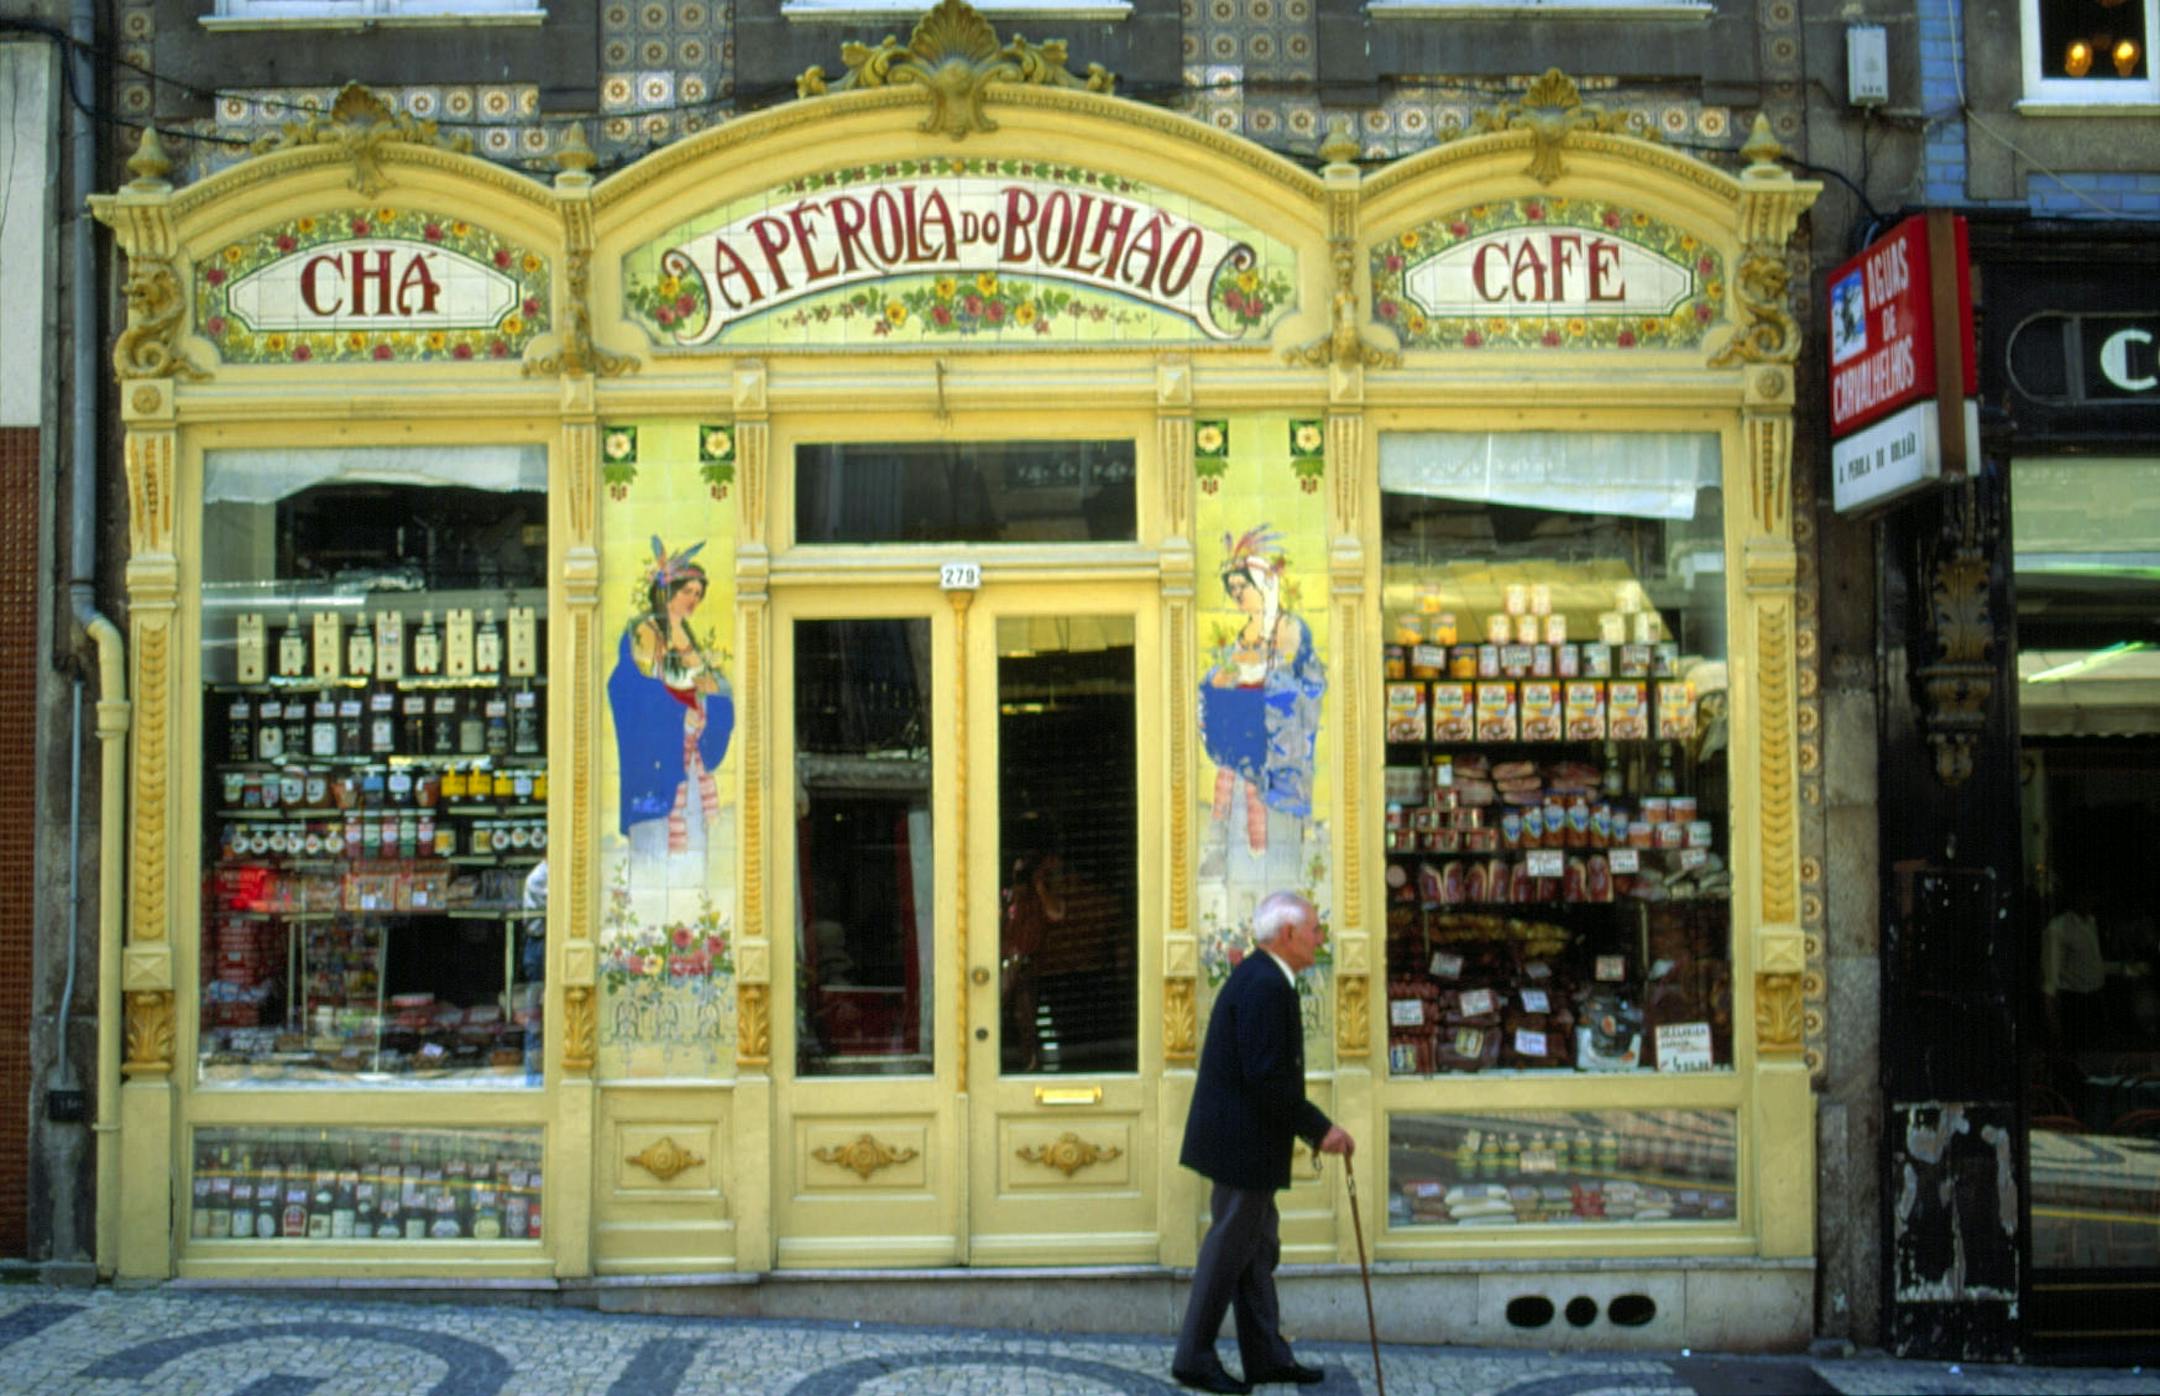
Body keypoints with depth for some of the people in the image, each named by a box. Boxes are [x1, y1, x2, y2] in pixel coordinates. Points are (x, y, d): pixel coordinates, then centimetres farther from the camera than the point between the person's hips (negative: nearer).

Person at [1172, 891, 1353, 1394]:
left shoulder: (1257, 977, 13)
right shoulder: (1267, 986, -20)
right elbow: (1267, 1079, -25)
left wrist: (1310, 1127, 15)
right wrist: (1320, 1128, -17)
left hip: (1239, 1138, 11)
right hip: (1242, 1143, -11)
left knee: (1258, 1249, 15)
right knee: (1230, 1250, -1)